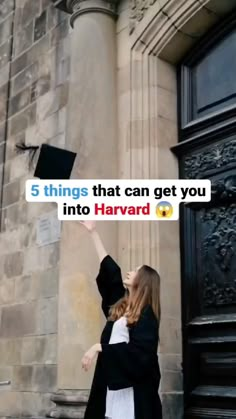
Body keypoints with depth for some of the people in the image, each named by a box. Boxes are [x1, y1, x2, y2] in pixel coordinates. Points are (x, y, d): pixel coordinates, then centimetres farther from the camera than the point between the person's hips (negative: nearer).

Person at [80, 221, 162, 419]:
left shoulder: (146, 315, -8)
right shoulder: (120, 305, 13)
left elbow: (138, 353, -19)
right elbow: (110, 270, 17)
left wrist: (100, 347, -20)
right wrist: (93, 232, 23)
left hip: (133, 388, -7)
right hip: (111, 382, 7)